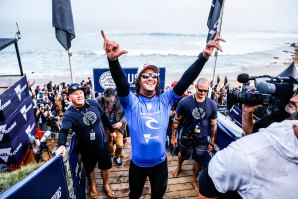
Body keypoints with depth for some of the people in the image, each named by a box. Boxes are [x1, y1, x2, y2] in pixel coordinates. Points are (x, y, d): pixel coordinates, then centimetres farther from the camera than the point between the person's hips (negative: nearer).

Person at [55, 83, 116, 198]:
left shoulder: (94, 103, -10)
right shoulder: (69, 114, -19)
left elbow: (104, 117, 4)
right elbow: (63, 131, -33)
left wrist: (112, 130, 14)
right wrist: (61, 145, -53)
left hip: (102, 143, 2)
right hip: (86, 148, -2)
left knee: (106, 166, 17)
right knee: (89, 169, 21)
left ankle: (106, 185, 47)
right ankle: (93, 186, 52)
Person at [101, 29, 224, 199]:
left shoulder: (165, 100, -9)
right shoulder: (131, 102, -15)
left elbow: (185, 80, -18)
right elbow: (120, 82, -33)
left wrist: (204, 56, -29)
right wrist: (113, 59, -52)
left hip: (160, 162, 1)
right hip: (138, 163, -1)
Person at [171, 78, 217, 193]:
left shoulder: (212, 105, -12)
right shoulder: (185, 102, -18)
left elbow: (213, 125, -2)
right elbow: (177, 120, -8)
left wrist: (212, 142, 2)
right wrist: (173, 136, -4)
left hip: (202, 139, 1)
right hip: (187, 137, -1)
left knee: (198, 161, 16)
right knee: (183, 154, 24)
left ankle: (194, 180, 43)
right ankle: (179, 167, 58)